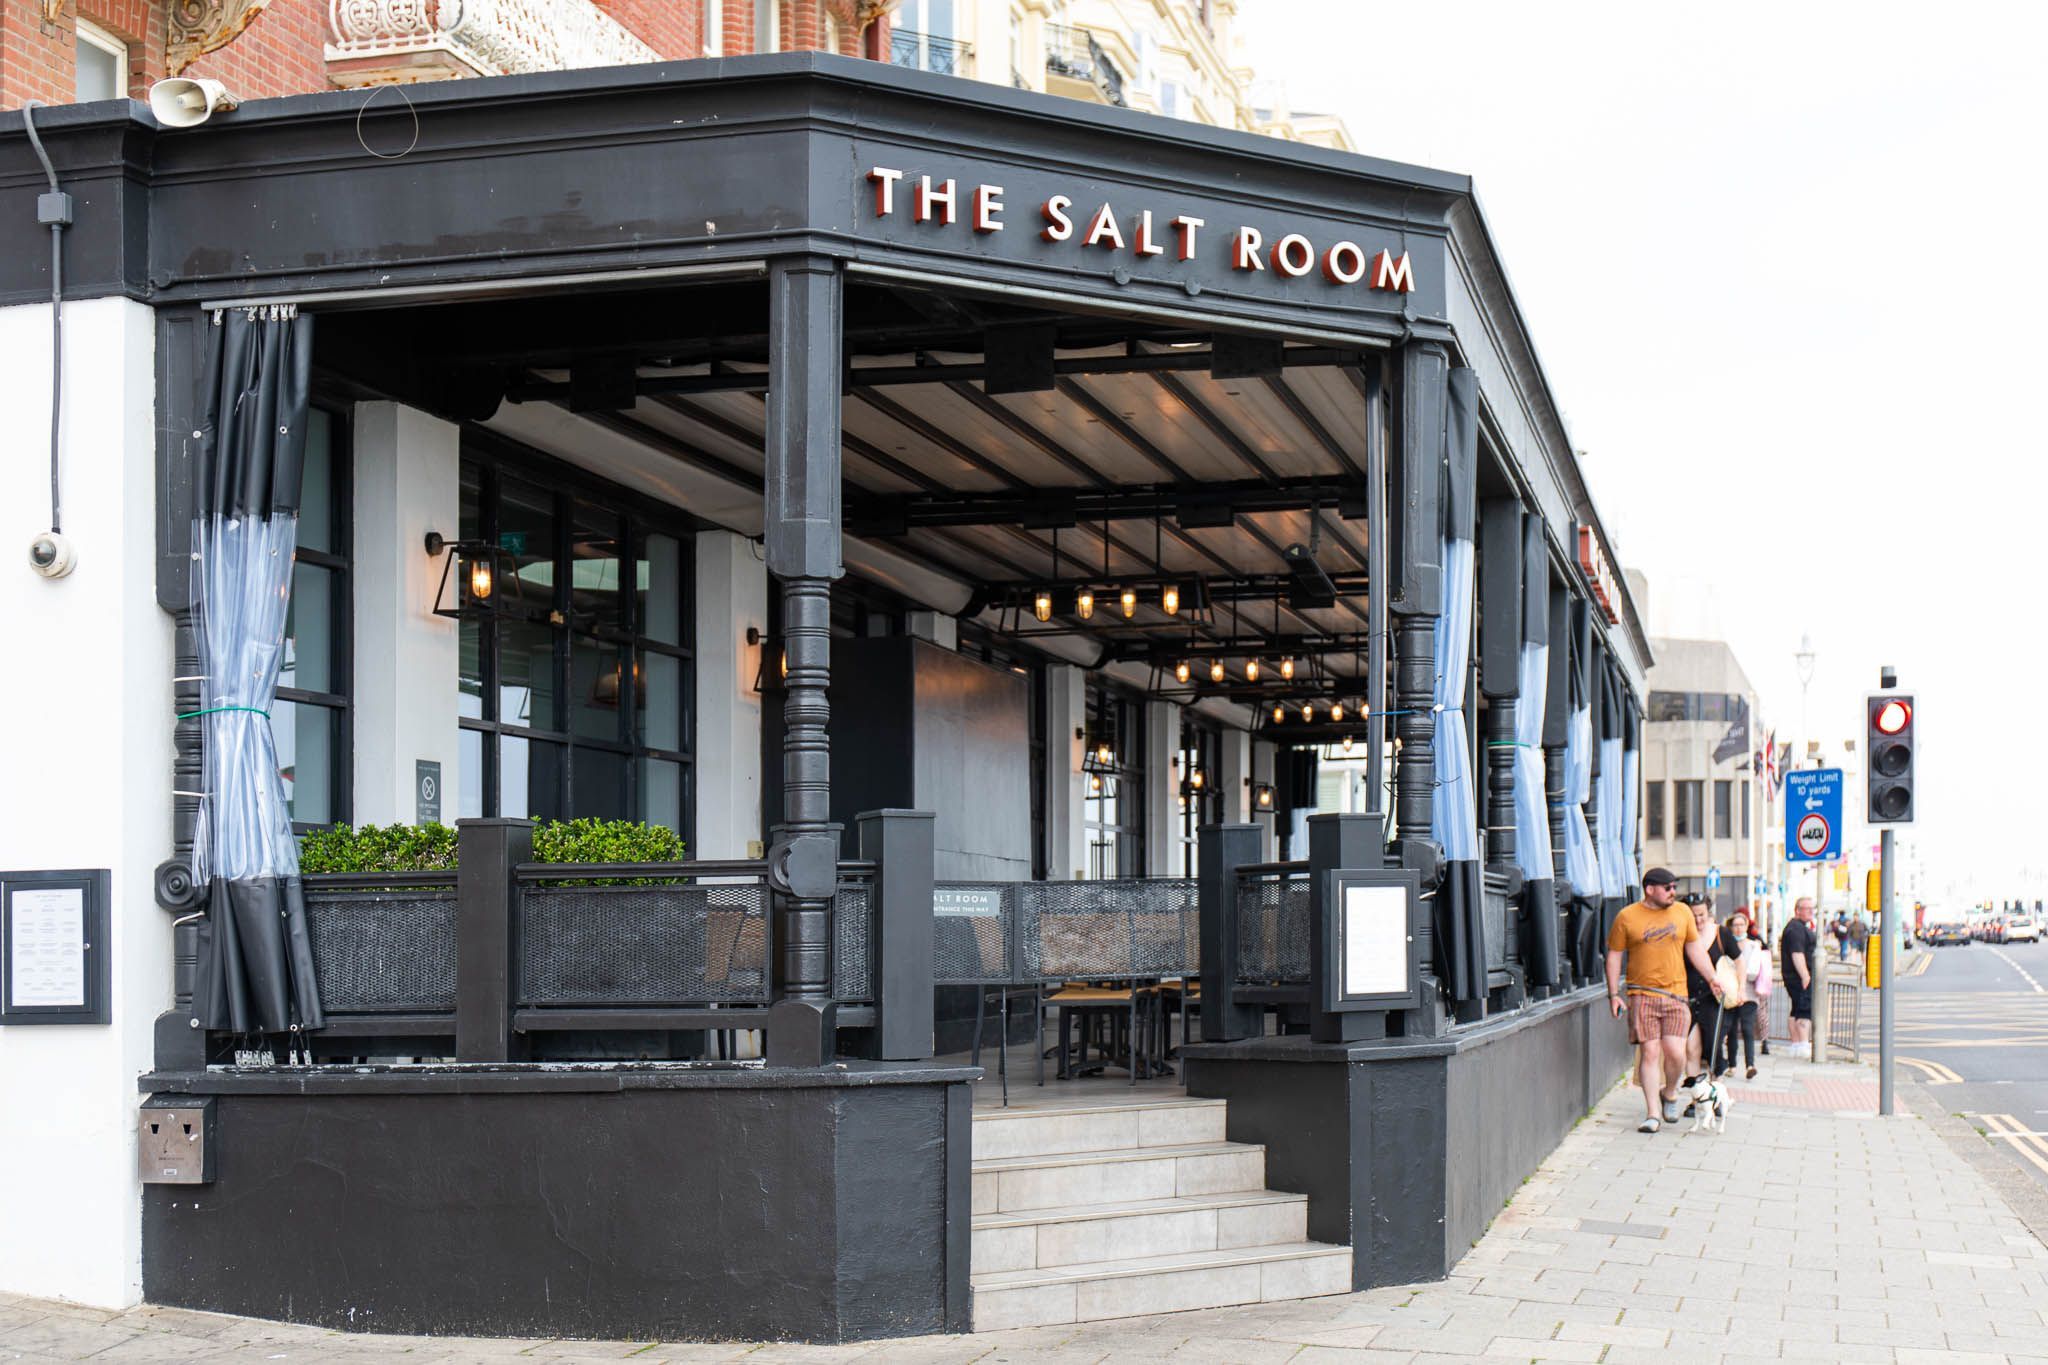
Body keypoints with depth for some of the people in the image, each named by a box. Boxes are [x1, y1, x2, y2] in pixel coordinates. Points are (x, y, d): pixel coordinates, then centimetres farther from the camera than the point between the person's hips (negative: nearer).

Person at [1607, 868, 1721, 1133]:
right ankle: (1653, 1113, 0)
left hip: (1675, 993, 2)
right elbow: (1614, 955, 5)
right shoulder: (1627, 917, 1)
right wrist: (1614, 994, 0)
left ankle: (1669, 1093, 21)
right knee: (1649, 1052, -6)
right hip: (1641, 995, -2)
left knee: (1675, 1052, -9)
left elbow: (1695, 948, 19)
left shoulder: (1682, 912, 10)